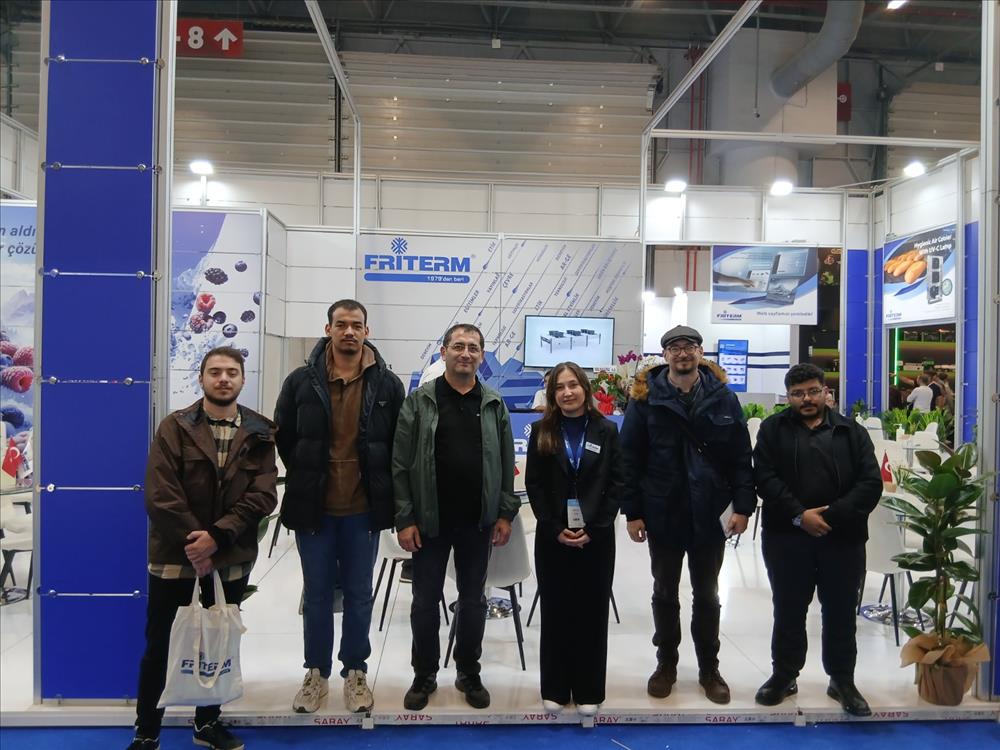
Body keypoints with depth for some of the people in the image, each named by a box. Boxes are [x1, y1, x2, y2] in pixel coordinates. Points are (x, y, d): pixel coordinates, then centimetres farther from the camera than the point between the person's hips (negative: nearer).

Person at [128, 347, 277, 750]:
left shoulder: (259, 433, 1)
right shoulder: (174, 427, -3)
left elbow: (263, 495, -8)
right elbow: (160, 495, -11)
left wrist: (217, 536, -18)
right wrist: (193, 543, -16)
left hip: (232, 558, 2)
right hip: (175, 555, -2)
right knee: (159, 645, 8)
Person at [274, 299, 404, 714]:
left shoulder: (387, 384, -2)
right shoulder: (302, 380, -2)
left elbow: (400, 445, 4)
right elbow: (284, 439, 7)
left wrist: (379, 488, 4)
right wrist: (305, 479, 7)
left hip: (363, 509, 0)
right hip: (313, 508, 1)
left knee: (358, 594, 12)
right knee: (316, 594, 13)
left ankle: (355, 672, 28)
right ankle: (317, 672, 29)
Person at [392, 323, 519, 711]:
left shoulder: (494, 404, 4)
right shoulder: (419, 401, -3)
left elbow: (506, 464, 7)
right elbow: (400, 464, -6)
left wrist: (505, 513, 1)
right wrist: (404, 519, -10)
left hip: (478, 522, 2)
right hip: (429, 520, -2)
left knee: (473, 599, 13)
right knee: (425, 600, 10)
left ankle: (469, 673, 30)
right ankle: (424, 675, 27)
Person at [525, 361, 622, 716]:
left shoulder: (606, 430, 2)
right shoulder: (542, 431, 3)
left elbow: (616, 485, -1)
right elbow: (534, 485, 0)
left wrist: (593, 530, -10)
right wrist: (556, 529, -10)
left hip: (596, 537, 0)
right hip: (552, 537, 0)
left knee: (591, 612, 6)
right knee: (555, 612, 7)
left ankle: (588, 691, 18)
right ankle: (554, 689, 19)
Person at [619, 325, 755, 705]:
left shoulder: (723, 398, -1)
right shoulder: (646, 398, -5)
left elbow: (740, 457, 0)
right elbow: (629, 458, -5)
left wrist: (742, 505, -6)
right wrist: (632, 511, -8)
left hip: (710, 515, 1)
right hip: (662, 514, -1)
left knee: (707, 594, 15)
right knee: (665, 592, 15)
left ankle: (709, 667, 31)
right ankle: (666, 663, 31)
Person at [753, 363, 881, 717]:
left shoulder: (851, 431, 6)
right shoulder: (773, 429, 4)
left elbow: (871, 482, -3)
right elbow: (765, 477, -6)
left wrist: (832, 516, -14)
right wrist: (799, 515, -16)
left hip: (843, 538, 1)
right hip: (787, 537, 0)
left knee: (841, 612, 11)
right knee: (788, 610, 12)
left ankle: (842, 680, 28)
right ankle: (784, 674, 27)